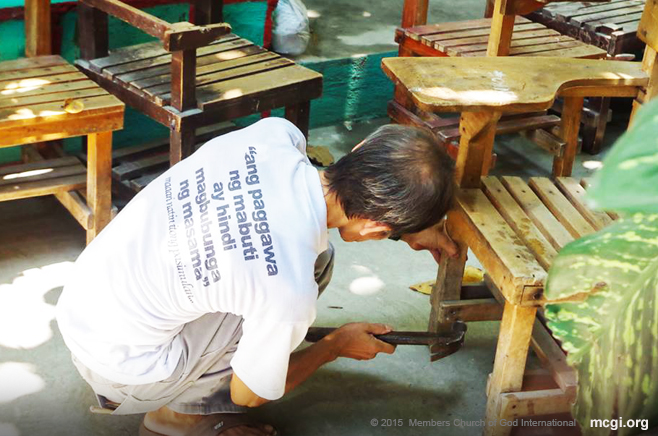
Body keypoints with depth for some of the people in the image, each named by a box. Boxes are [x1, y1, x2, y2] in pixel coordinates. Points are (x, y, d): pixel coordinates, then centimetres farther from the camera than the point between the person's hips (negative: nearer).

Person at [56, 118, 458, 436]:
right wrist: (338, 345, 7)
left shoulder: (274, 133, -15)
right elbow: (249, 395, -8)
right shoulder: (290, 294, -30)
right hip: (120, 366, -7)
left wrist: (413, 228, 16)